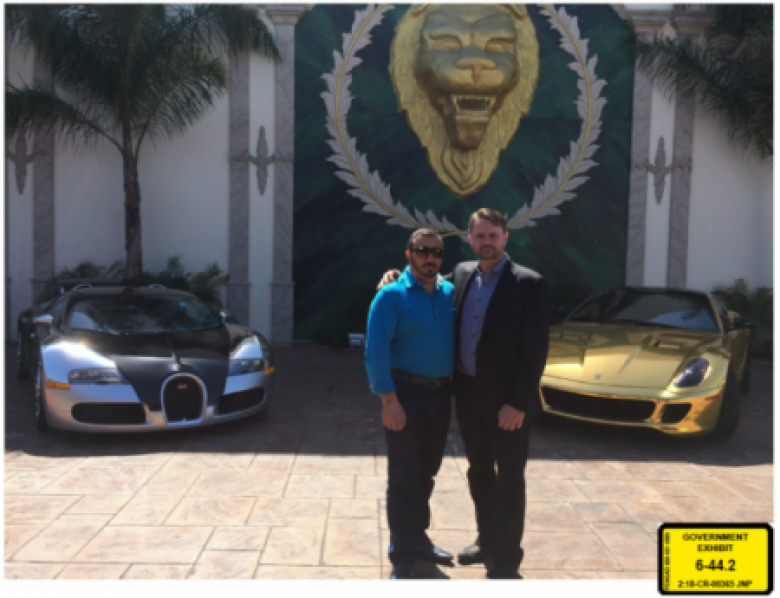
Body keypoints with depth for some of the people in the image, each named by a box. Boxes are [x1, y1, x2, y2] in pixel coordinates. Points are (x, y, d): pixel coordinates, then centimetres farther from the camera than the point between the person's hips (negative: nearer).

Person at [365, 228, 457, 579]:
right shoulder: (392, 296, -10)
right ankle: (401, 557, 14)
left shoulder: (450, 293, 7)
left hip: (440, 395, 6)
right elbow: (376, 351, -16)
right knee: (403, 477, 1)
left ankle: (418, 537, 36)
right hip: (406, 394, -6)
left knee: (426, 473, 18)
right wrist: (389, 400, -22)